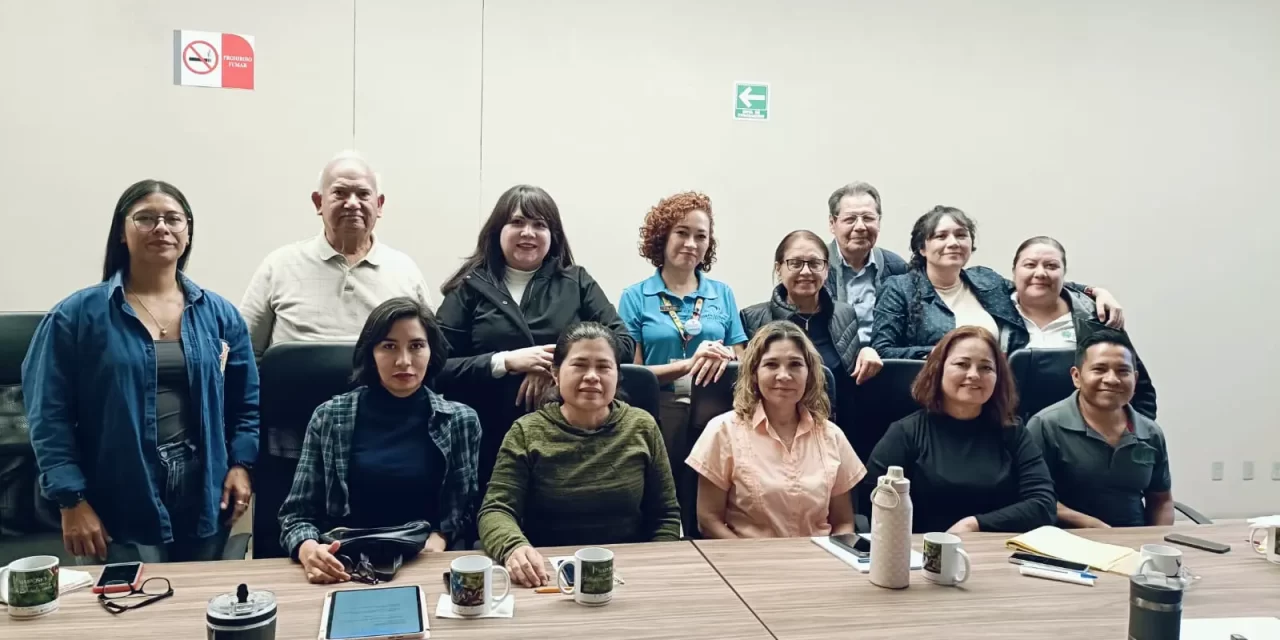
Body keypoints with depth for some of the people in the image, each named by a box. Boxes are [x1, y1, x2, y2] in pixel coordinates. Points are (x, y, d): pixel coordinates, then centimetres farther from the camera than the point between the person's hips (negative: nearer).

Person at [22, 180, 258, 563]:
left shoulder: (219, 314, 8)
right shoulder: (78, 314, -1)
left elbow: (246, 404, 11)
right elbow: (49, 414, -4)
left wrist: (241, 464, -2)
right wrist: (72, 499, -10)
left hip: (204, 505, 3)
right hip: (118, 512, -3)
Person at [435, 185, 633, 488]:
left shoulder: (576, 282, 8)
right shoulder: (471, 288, 4)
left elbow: (623, 342, -1)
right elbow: (437, 367, -3)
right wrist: (504, 362, -17)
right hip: (489, 442, -1)